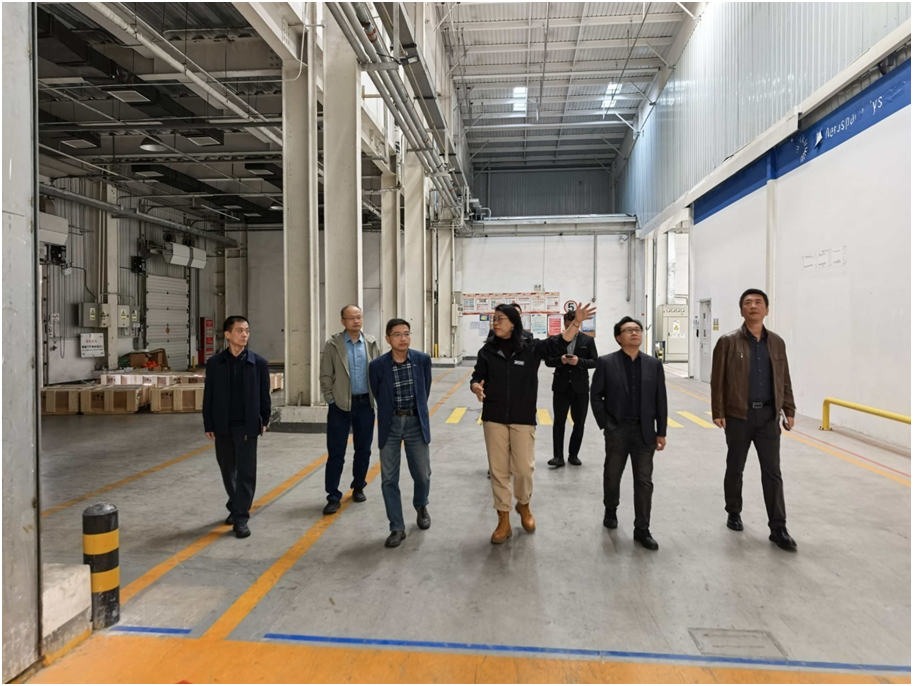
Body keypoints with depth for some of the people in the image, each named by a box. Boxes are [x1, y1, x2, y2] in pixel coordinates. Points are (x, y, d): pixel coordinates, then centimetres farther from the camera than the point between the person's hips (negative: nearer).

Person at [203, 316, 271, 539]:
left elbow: (264, 395, 2)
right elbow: (208, 395, 3)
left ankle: (241, 517, 6)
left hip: (247, 426, -2)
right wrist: (208, 425, 2)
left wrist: (264, 421, 3)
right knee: (228, 470, 15)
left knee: (246, 471, -1)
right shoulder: (214, 363, 0)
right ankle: (234, 507, 34)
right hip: (223, 426, 2)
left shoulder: (259, 363, -4)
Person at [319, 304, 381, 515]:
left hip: (365, 403, 3)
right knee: (336, 452, 0)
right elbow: (325, 375, -3)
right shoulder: (333, 344, -4)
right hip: (340, 404, -2)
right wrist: (331, 399, -5)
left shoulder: (371, 343, 3)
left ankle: (358, 487, 29)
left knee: (363, 449, 12)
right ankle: (333, 497, 7)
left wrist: (376, 396, 3)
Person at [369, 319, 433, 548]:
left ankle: (421, 507, 39)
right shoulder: (377, 365, -10)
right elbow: (378, 396, 5)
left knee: (422, 475, 7)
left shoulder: (423, 360, -5)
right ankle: (397, 528, 14)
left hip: (416, 423, 1)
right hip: (390, 425, -1)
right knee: (389, 479, 1)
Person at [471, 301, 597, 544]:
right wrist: (476, 388, -21)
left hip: (523, 418, -1)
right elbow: (477, 378, 2)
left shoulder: (531, 347, -2)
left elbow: (558, 343, -6)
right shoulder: (487, 350, 2)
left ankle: (523, 505, 35)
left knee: (524, 468, 4)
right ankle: (504, 520, 19)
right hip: (494, 418, 1)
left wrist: (576, 322, -18)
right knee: (498, 469, 6)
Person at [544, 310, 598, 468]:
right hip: (561, 386, 0)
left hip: (580, 387, 0)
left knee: (579, 422, 7)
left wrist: (579, 361, -18)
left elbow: (595, 361, -1)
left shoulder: (588, 340, 3)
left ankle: (573, 454, 20)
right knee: (559, 422, -2)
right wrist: (560, 360, -16)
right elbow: (548, 361, 4)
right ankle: (558, 456, 1)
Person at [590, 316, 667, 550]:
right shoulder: (606, 362, -5)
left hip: (644, 431, 2)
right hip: (617, 430, -1)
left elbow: (660, 400, 4)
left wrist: (661, 432, 2)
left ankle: (642, 529, 14)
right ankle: (610, 511, 40)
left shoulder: (654, 364, 3)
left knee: (644, 481, 3)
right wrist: (605, 424, -7)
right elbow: (596, 396, -2)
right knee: (612, 476, 14)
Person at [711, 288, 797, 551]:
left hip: (768, 415, 3)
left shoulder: (776, 342, 7)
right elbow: (717, 380, -6)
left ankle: (778, 528, 9)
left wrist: (789, 411, 6)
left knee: (772, 472, 3)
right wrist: (717, 412, -11)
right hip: (738, 415, -2)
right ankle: (734, 514, 30)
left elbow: (784, 380, 11)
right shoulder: (728, 342, -4)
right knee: (735, 468, 12)